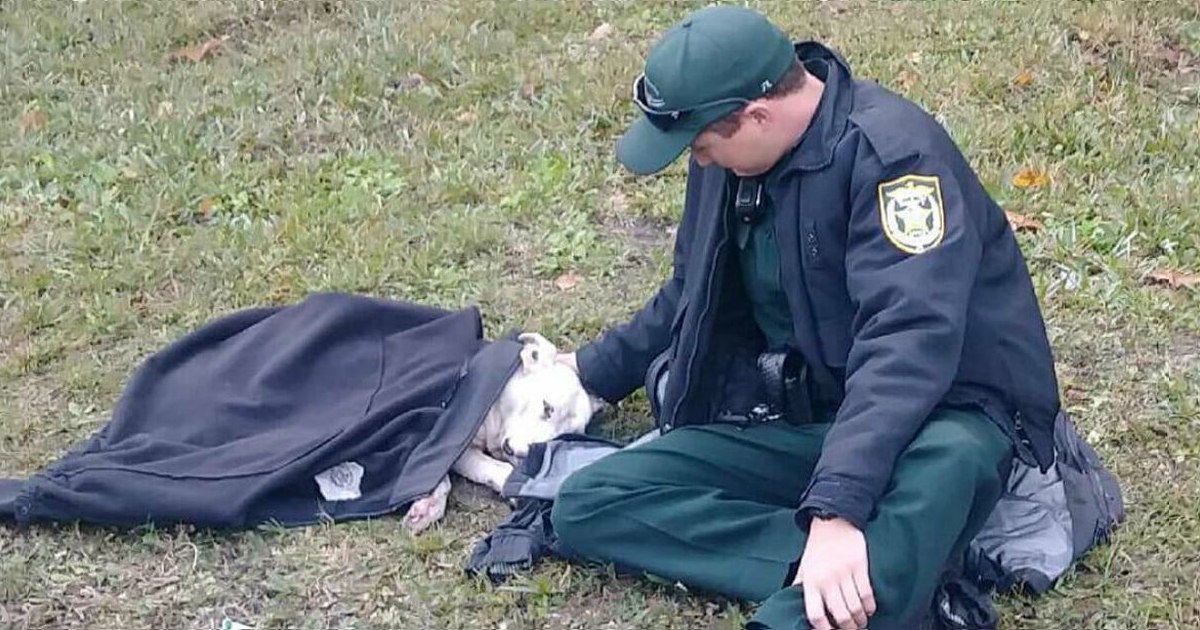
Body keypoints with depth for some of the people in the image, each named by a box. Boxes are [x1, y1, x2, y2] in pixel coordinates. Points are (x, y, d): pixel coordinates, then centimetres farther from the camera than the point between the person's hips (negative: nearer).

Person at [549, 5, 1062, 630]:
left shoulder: (890, 150, -21)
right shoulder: (727, 156, 4)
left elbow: (907, 344, -34)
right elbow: (694, 292, 24)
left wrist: (836, 508, -43)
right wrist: (597, 367, 31)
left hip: (938, 417, -8)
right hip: (798, 417, 8)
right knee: (586, 507, -13)